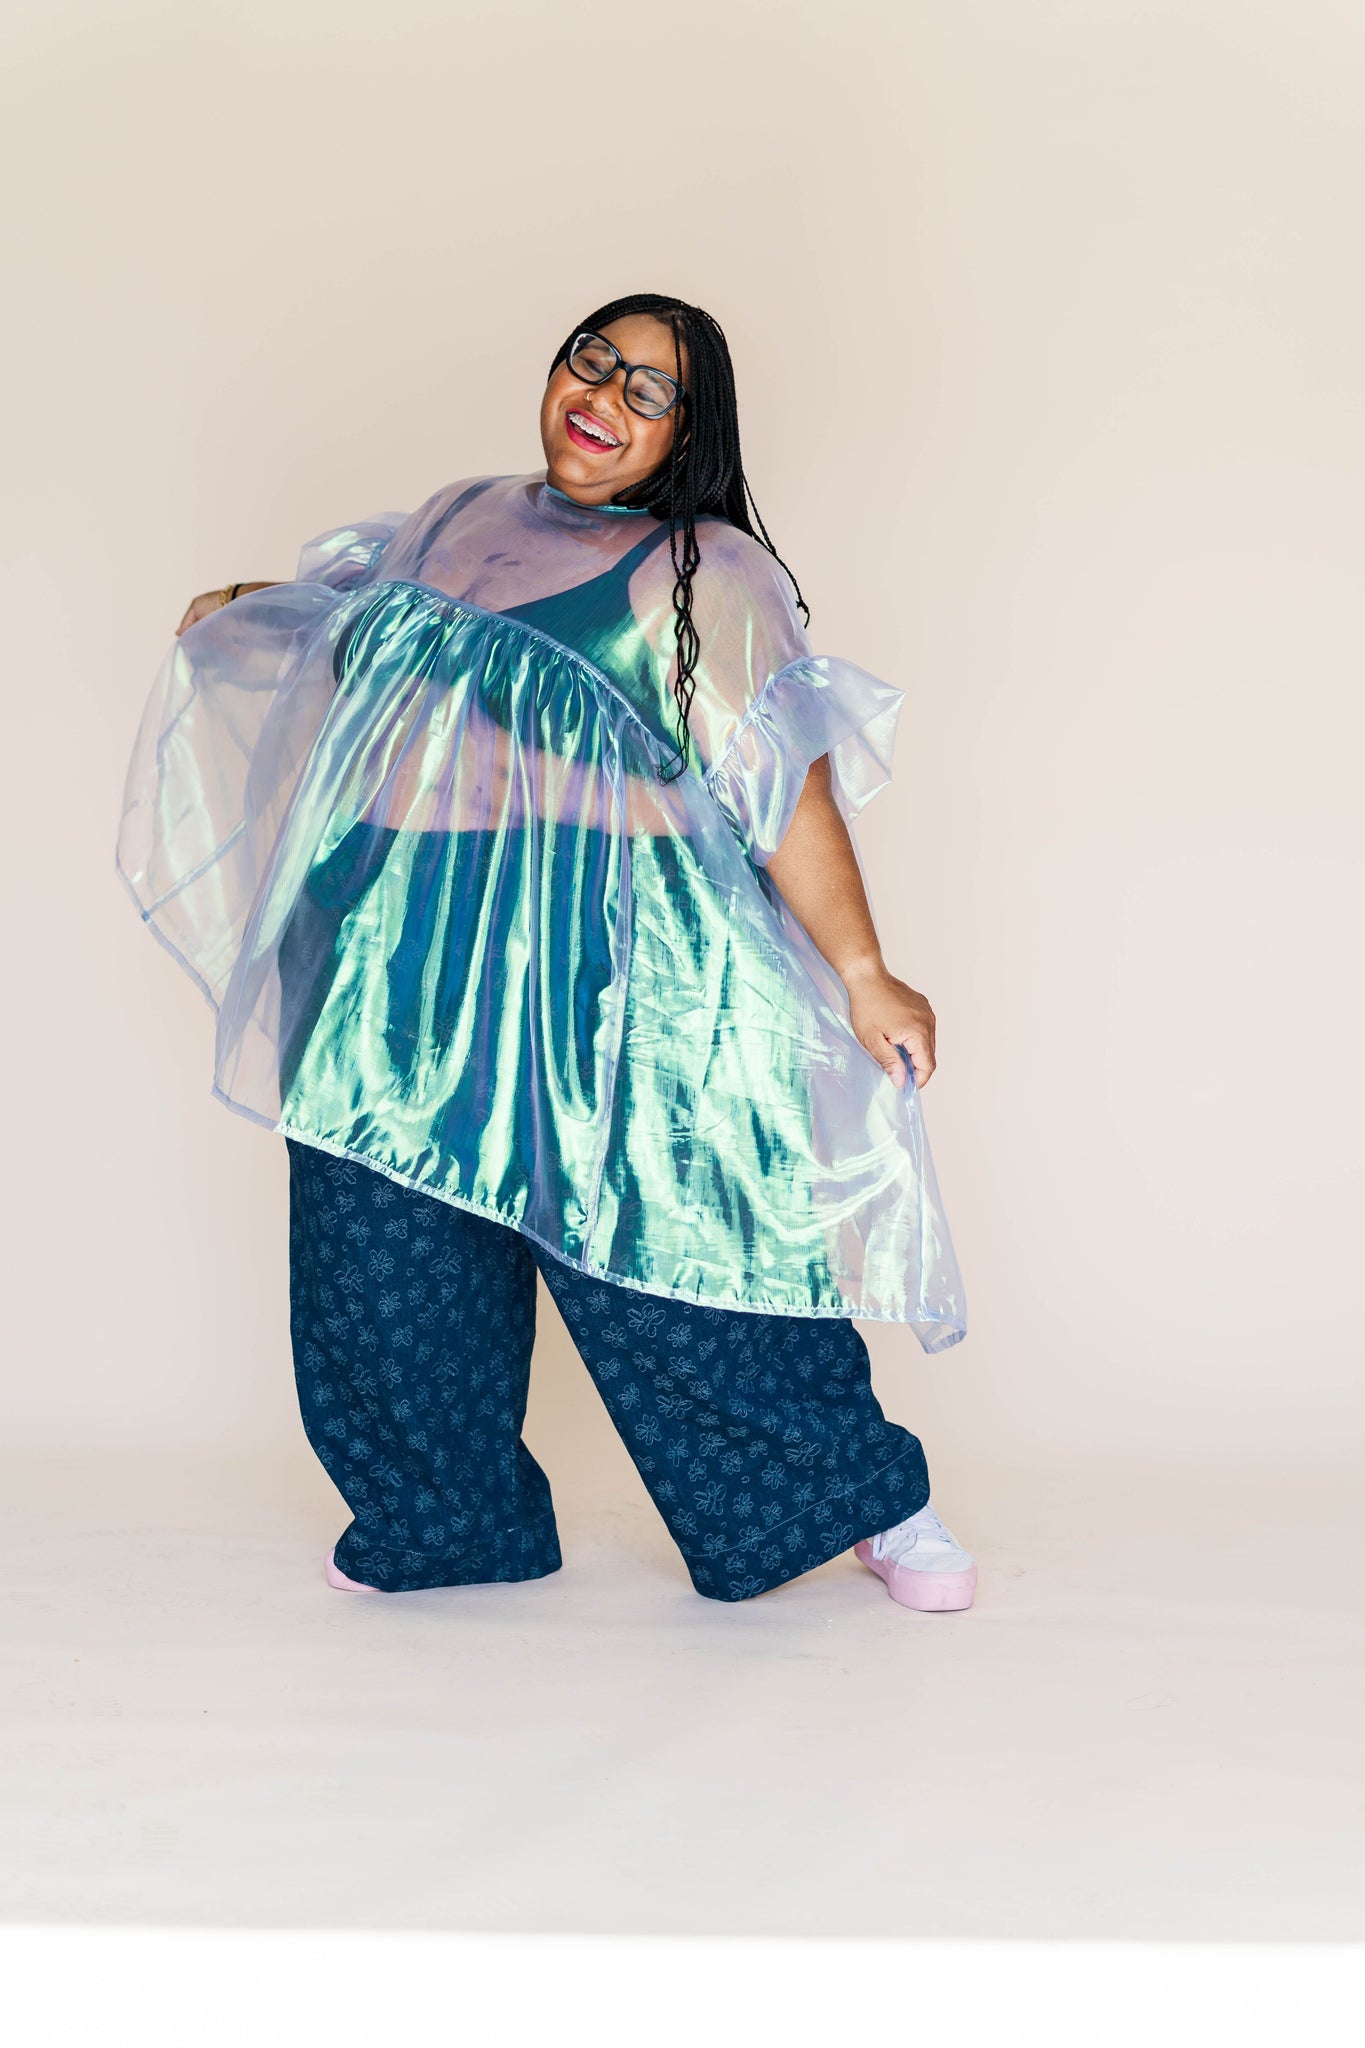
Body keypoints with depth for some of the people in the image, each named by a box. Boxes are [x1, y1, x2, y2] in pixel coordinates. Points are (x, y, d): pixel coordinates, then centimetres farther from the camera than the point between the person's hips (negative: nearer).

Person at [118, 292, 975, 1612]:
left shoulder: (709, 569, -2)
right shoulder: (462, 515, 16)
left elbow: (788, 788, -7)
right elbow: (347, 613, 40)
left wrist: (863, 975, -10)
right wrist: (249, 607, 28)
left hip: (602, 961, -6)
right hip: (402, 961, 6)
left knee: (673, 1258, -3)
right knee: (387, 1254, 8)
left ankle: (867, 1501, 17)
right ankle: (449, 1523, 29)